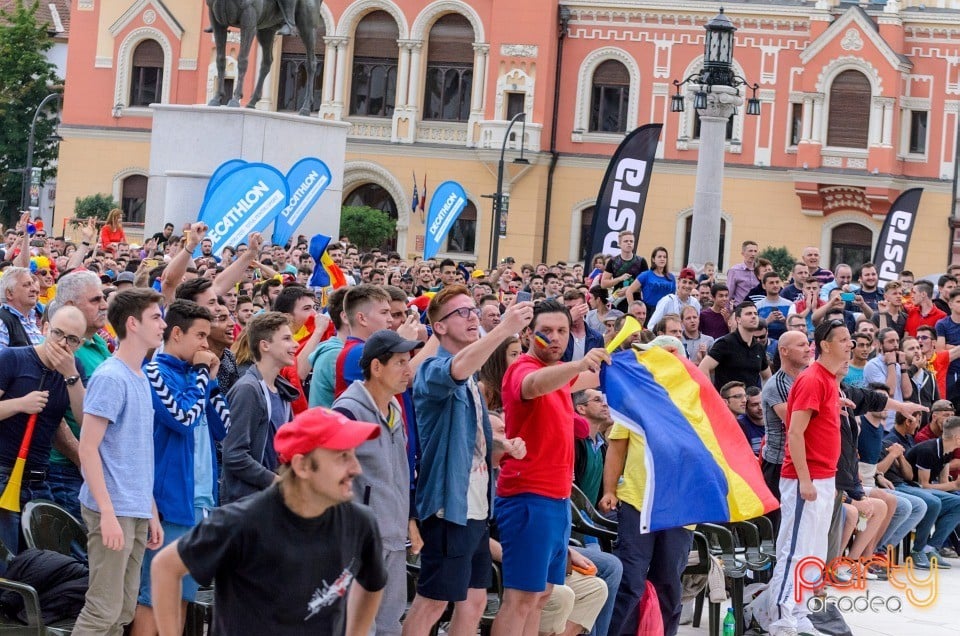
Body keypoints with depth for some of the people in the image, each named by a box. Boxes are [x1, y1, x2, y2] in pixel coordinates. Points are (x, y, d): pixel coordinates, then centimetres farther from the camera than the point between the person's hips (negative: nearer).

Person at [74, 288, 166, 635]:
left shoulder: (141, 378, 14)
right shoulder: (110, 377, -12)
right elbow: (88, 448, -15)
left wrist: (152, 512, 16)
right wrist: (108, 513, -20)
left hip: (138, 511, 8)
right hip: (113, 511, -8)